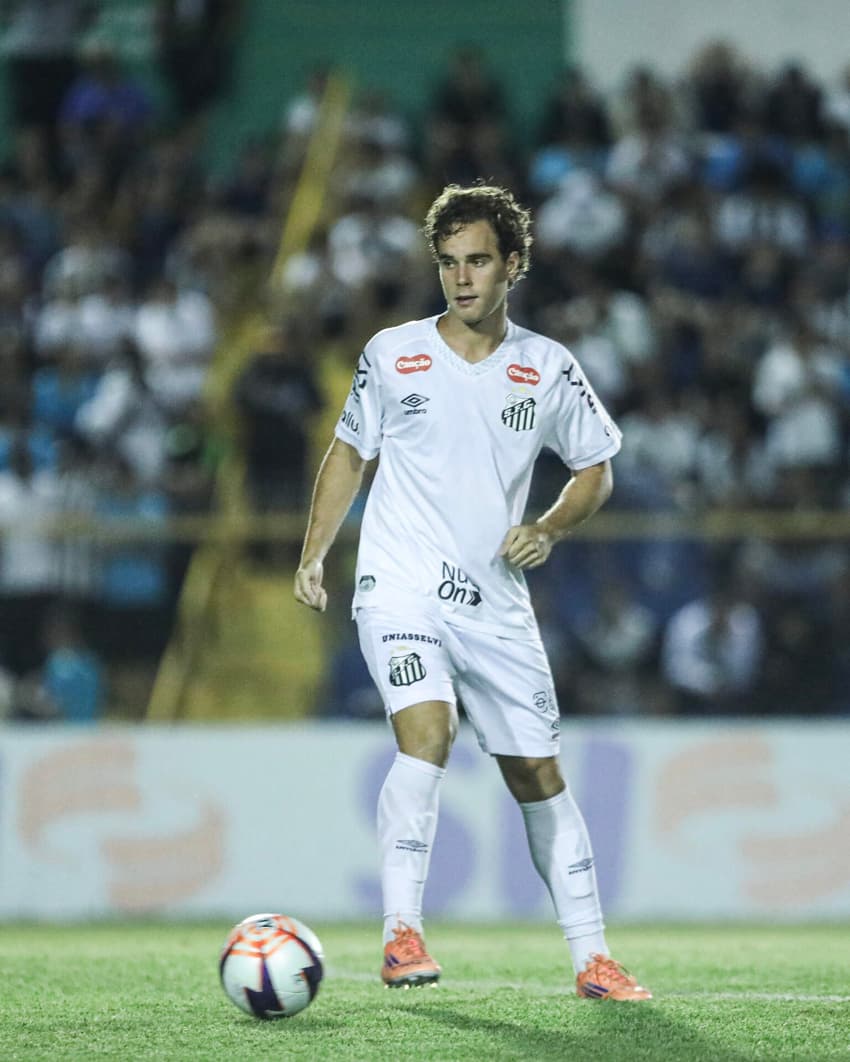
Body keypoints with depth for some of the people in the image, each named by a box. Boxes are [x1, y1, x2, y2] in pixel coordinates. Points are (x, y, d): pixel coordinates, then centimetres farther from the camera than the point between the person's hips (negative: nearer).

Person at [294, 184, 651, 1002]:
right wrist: (314, 554, 8)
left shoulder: (548, 369, 3)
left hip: (497, 605, 2)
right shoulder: (391, 355, 1)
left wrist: (548, 529, -4)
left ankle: (591, 956, 14)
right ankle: (402, 934, -25)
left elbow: (594, 469, 15)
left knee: (539, 778, 6)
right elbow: (350, 451, 15)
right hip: (400, 590, -2)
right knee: (427, 733, -27)